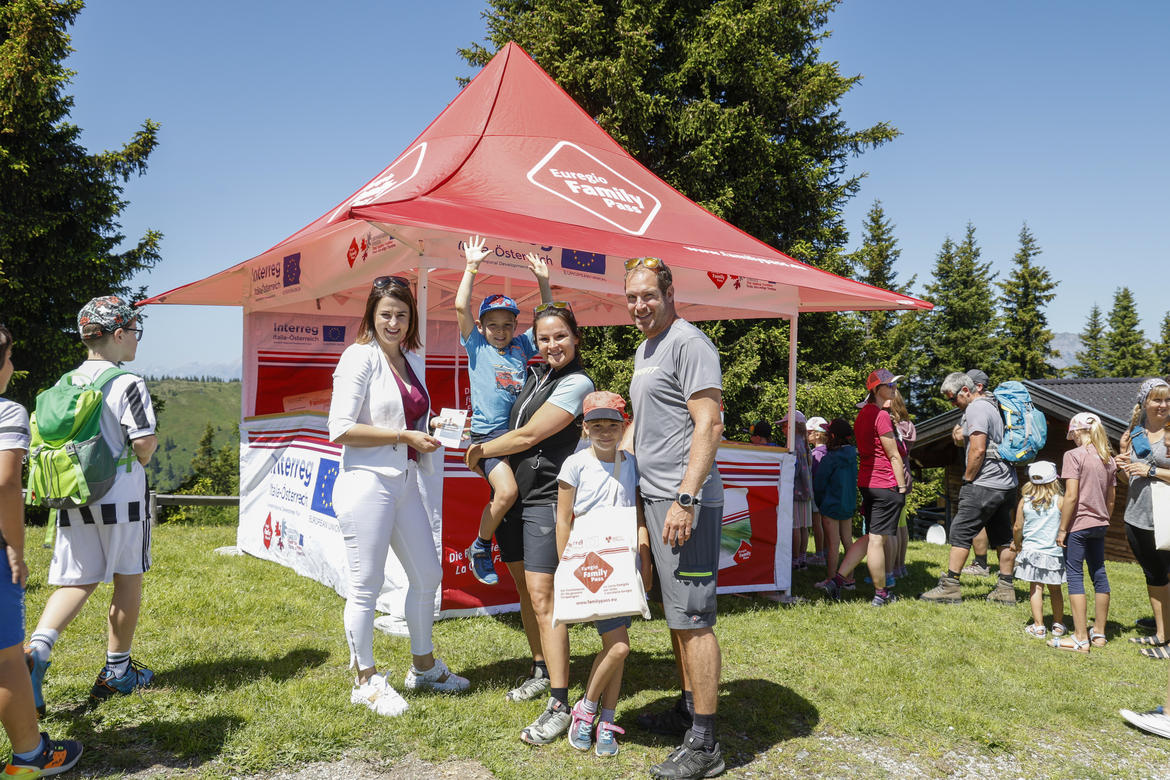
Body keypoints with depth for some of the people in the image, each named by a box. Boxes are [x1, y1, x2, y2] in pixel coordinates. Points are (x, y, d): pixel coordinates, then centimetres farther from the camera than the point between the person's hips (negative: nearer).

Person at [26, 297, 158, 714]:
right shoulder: (128, 383, -13)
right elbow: (145, 442, -19)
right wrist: (138, 462, 3)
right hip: (120, 498, -6)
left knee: (75, 582, 11)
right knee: (128, 580, 9)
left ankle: (37, 650, -13)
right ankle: (116, 671, 19)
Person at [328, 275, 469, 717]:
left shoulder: (413, 361, 14)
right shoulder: (359, 358, -8)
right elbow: (341, 430, -15)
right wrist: (404, 436, -16)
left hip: (405, 482, 8)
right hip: (367, 483, -8)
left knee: (428, 574, 15)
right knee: (366, 585, 1)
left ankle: (423, 667, 33)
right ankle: (366, 681, 18)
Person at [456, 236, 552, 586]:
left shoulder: (522, 346, 18)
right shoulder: (476, 345, 9)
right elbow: (461, 307, -2)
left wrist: (543, 280, 14)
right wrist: (472, 266, 0)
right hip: (489, 432, -5)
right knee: (506, 491, -23)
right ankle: (480, 547, 0)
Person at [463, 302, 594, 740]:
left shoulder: (577, 383, -10)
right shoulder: (535, 375, 13)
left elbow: (528, 436, -12)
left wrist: (479, 451, 0)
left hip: (545, 498, -8)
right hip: (511, 494, 8)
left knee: (542, 595, -12)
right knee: (524, 589, 15)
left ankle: (559, 706, -9)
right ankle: (541, 672, 31)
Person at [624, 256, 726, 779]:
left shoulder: (688, 343, -10)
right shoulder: (643, 351, 19)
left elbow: (709, 424, -18)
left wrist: (685, 499, -23)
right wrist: (645, 496, 22)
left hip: (685, 502, -10)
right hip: (655, 498, 10)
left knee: (692, 619, -6)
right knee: (676, 615, 17)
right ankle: (689, 706, 30)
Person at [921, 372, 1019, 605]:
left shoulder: (976, 409, -13)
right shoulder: (992, 405, 17)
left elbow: (978, 449, -20)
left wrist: (967, 479, -11)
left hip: (984, 485, -10)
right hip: (1006, 483, 10)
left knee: (960, 533, -5)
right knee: (1003, 537, 11)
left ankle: (949, 586, -3)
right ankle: (1006, 590, 15)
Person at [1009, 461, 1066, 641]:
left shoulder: (1024, 501, -3)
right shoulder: (1060, 501, -9)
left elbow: (1017, 528, 2)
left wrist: (1017, 544, 18)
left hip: (1031, 550, 0)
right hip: (1054, 551, 0)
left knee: (1036, 588, 5)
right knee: (1055, 590, 14)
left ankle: (1038, 626, 3)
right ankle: (1058, 625, 24)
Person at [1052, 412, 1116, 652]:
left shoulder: (1074, 455, -12)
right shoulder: (1108, 459, 9)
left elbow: (1071, 496, -17)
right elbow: (1111, 498, 13)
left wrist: (1062, 529, -12)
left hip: (1078, 524, -7)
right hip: (1099, 524, 7)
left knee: (1075, 576, -3)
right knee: (1099, 574, 14)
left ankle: (1081, 637, -2)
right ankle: (1099, 632, 23)